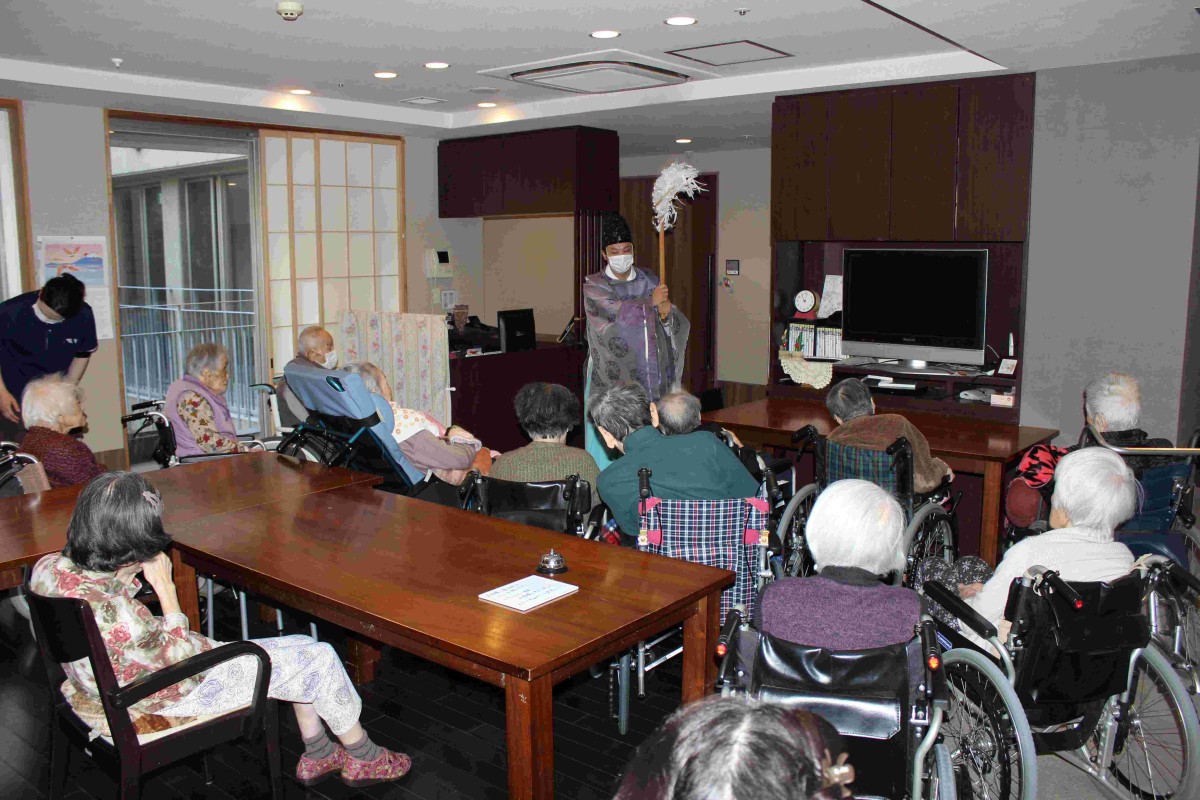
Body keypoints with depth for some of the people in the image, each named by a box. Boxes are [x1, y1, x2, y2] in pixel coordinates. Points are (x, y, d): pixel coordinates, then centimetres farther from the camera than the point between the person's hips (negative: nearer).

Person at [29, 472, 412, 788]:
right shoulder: (112, 611, -38)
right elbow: (181, 659, -21)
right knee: (318, 658, 2)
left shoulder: (49, 568, -13)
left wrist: (128, 581, -9)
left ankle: (318, 755, 33)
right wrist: (166, 588, -18)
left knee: (303, 650, 16)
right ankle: (364, 759, 26)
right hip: (169, 696, -9)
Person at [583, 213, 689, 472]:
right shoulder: (594, 285, 1)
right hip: (612, 376, -3)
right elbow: (617, 312, -18)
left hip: (649, 376, 3)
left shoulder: (650, 281, 11)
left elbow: (677, 325, 7)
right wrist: (650, 302, -17)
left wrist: (666, 314, -14)